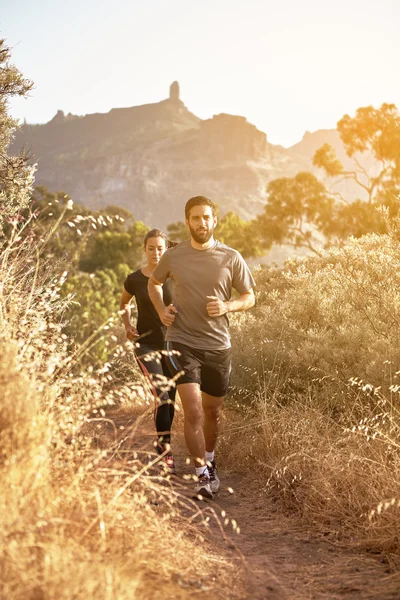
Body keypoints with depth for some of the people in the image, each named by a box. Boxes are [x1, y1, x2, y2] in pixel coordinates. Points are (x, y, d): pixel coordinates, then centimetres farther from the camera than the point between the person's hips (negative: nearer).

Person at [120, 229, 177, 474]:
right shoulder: (135, 279, -1)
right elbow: (124, 304, 19)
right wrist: (127, 326, 5)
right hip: (147, 344, -2)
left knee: (170, 398, 9)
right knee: (162, 394, -18)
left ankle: (161, 442, 30)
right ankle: (165, 449, -14)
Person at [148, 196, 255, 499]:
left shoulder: (231, 258, -3)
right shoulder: (174, 256, -1)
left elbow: (250, 297, 5)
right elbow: (154, 283, 19)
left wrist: (227, 306, -15)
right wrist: (161, 310, 1)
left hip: (218, 345, 2)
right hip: (183, 343, -1)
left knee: (212, 412, 17)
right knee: (193, 411, -14)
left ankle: (210, 462, 41)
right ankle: (202, 475, -2)